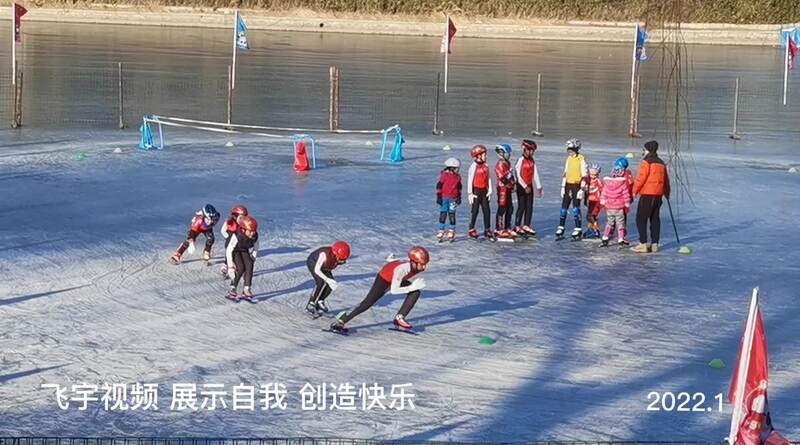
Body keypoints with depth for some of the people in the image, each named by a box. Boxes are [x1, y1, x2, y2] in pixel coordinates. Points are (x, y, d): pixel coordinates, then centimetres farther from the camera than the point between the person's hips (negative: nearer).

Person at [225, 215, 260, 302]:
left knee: (249, 265, -19)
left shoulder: (255, 236, -21)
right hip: (234, 251, -5)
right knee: (241, 268, -24)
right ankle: (232, 291, -12)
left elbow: (255, 248, -1)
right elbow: (229, 250, -27)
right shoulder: (237, 236, -35)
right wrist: (230, 265, -26)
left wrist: (253, 258, -6)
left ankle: (246, 291, -14)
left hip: (244, 252, 5)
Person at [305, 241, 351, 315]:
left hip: (324, 267, 6)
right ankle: (310, 305, -15)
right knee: (321, 283, -25)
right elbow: (316, 270, -40)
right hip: (313, 263, -6)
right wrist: (327, 280, -46)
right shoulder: (325, 255, -43)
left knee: (331, 285, -7)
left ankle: (319, 302, 14)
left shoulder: (341, 258, -24)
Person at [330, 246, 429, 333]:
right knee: (368, 302, -11)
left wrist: (418, 284, -20)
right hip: (384, 278, -6)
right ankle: (341, 321, -3)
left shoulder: (419, 267, -23)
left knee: (416, 292, -14)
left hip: (399, 279, 6)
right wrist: (412, 287, -39)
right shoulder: (401, 268, -42)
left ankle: (399, 318, -2)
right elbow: (393, 291, -39)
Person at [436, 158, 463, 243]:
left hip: (453, 199, 3)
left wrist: (459, 197, 14)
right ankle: (440, 232, 6)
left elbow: (459, 187, 15)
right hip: (444, 198, -3)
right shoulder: (444, 175, -10)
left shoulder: (457, 177, 3)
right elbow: (439, 186, -7)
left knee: (452, 215, 6)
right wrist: (438, 196, -9)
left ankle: (451, 232, 15)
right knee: (443, 214, -1)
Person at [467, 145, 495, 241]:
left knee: (487, 211, 6)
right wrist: (470, 193, -12)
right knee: (475, 211, 2)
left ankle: (487, 230, 14)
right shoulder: (474, 166, -12)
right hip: (476, 191, -6)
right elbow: (470, 180, -11)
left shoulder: (486, 166, 6)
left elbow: (488, 178, 12)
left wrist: (489, 190, 8)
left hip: (484, 191, 6)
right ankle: (471, 230, 13)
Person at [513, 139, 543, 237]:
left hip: (530, 186, 7)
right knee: (521, 207, -5)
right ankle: (517, 227, 3)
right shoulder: (520, 160, -13)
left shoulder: (532, 161, 8)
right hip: (521, 186, -7)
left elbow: (535, 175, 12)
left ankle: (526, 226, 15)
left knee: (529, 207, 7)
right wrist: (525, 186, -14)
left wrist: (539, 187, 10)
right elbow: (518, 175, -14)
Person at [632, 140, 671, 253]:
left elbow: (640, 177, -15)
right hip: (658, 194, 8)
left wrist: (635, 190, -5)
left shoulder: (646, 162, -10)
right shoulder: (661, 163, 15)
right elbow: (666, 179, 22)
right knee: (655, 219, 12)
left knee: (641, 219, -3)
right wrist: (667, 193, 34)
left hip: (647, 194, -8)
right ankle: (654, 244, 13)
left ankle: (643, 244, -8)